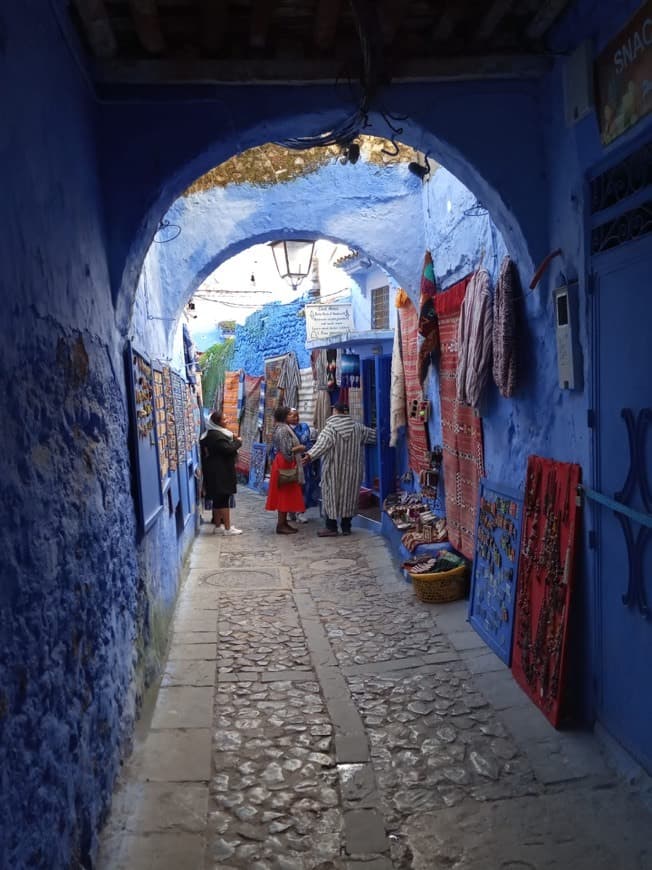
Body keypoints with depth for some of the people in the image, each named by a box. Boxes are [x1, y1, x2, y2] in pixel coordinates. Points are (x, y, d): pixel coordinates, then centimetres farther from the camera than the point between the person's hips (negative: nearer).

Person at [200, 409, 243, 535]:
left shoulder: (209, 434, 14)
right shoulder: (216, 435, -18)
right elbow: (228, 449, -23)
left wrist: (232, 439, 7)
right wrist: (238, 441, -9)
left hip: (214, 473, 10)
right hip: (221, 473, -10)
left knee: (218, 499, 15)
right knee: (224, 500, -6)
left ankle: (217, 525, 22)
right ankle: (228, 528, -3)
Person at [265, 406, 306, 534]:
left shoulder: (282, 428, 13)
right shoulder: (283, 430, -18)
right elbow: (287, 451, -23)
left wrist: (297, 448, 14)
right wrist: (300, 448, -10)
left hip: (284, 464, 10)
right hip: (285, 465, -10)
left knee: (285, 495, 14)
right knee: (285, 494, -5)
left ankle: (283, 522, 20)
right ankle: (280, 525, 0)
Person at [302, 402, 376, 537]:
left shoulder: (331, 427, -11)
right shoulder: (357, 427, 5)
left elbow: (322, 444, -26)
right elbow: (372, 434, 18)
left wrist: (311, 455, -36)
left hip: (334, 469, -4)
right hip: (351, 469, 5)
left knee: (331, 495, 2)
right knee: (349, 495, 11)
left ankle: (331, 527, 3)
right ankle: (346, 527, 15)